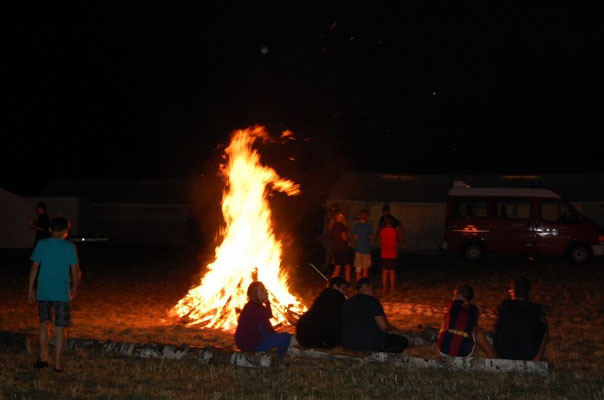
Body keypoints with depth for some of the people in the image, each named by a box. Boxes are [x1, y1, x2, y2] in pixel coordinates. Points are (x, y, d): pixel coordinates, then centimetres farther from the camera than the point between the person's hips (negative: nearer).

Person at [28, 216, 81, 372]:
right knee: (60, 328, 4)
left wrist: (31, 289, 7)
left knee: (44, 323, 20)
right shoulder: (69, 247, -5)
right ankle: (57, 363, 6)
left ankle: (43, 356, 18)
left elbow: (34, 268, 0)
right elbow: (75, 271, -4)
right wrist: (74, 289, 10)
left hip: (43, 292, 2)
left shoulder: (41, 245, 0)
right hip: (62, 293, -2)